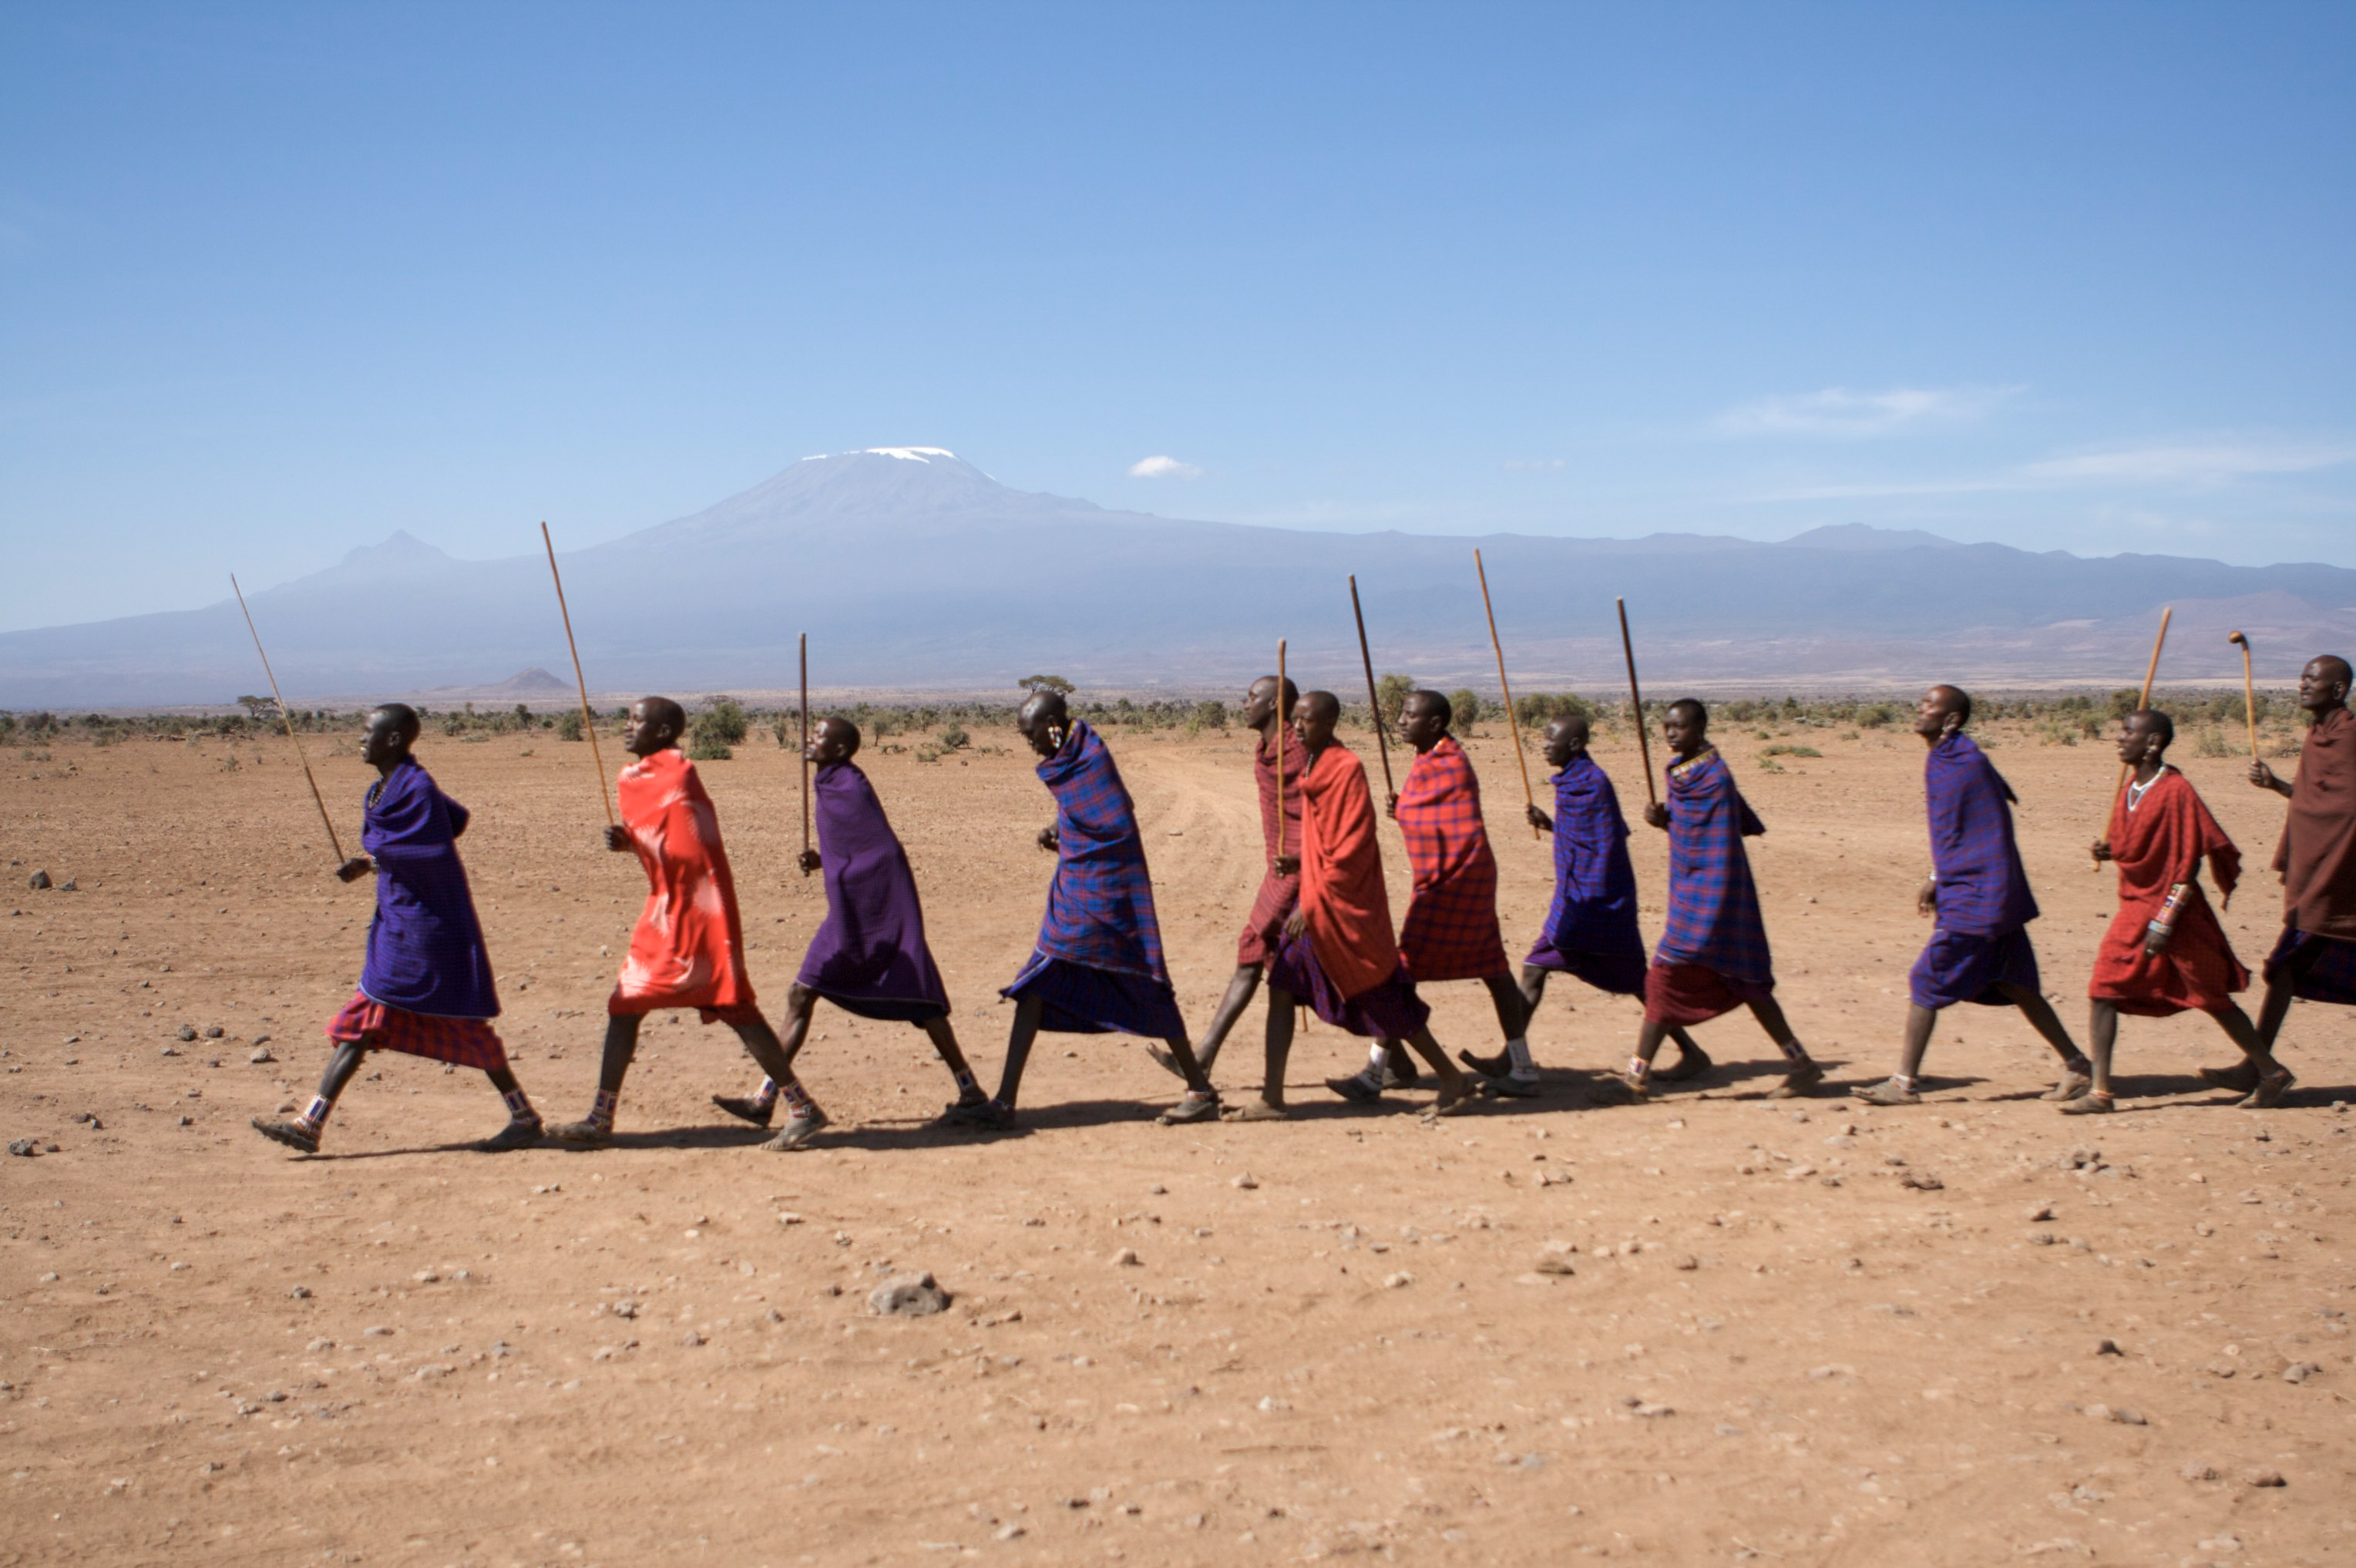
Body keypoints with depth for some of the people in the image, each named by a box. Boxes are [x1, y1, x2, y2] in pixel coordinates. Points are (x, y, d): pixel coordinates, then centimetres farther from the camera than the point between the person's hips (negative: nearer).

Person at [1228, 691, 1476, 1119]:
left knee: (1385, 1001, 0)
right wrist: (1301, 862, 6)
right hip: (1318, 903, 9)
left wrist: (1311, 904, -19)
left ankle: (1454, 1082, 14)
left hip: (1346, 907, -9)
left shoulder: (1347, 770, -16)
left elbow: (1351, 850, -19)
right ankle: (1272, 1099, 3)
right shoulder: (1314, 769, 10)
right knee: (1281, 987, 1)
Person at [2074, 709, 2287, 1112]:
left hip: (2177, 912, -7)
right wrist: (2109, 850, -2)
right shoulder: (2129, 793, 7)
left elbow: (2189, 860, -17)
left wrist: (2165, 922, -20)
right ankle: (2100, 1092, -3)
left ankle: (2272, 1073, 24)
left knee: (2212, 998, 5)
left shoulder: (2176, 790, -17)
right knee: (2104, 990, -5)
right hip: (2135, 907, 7)